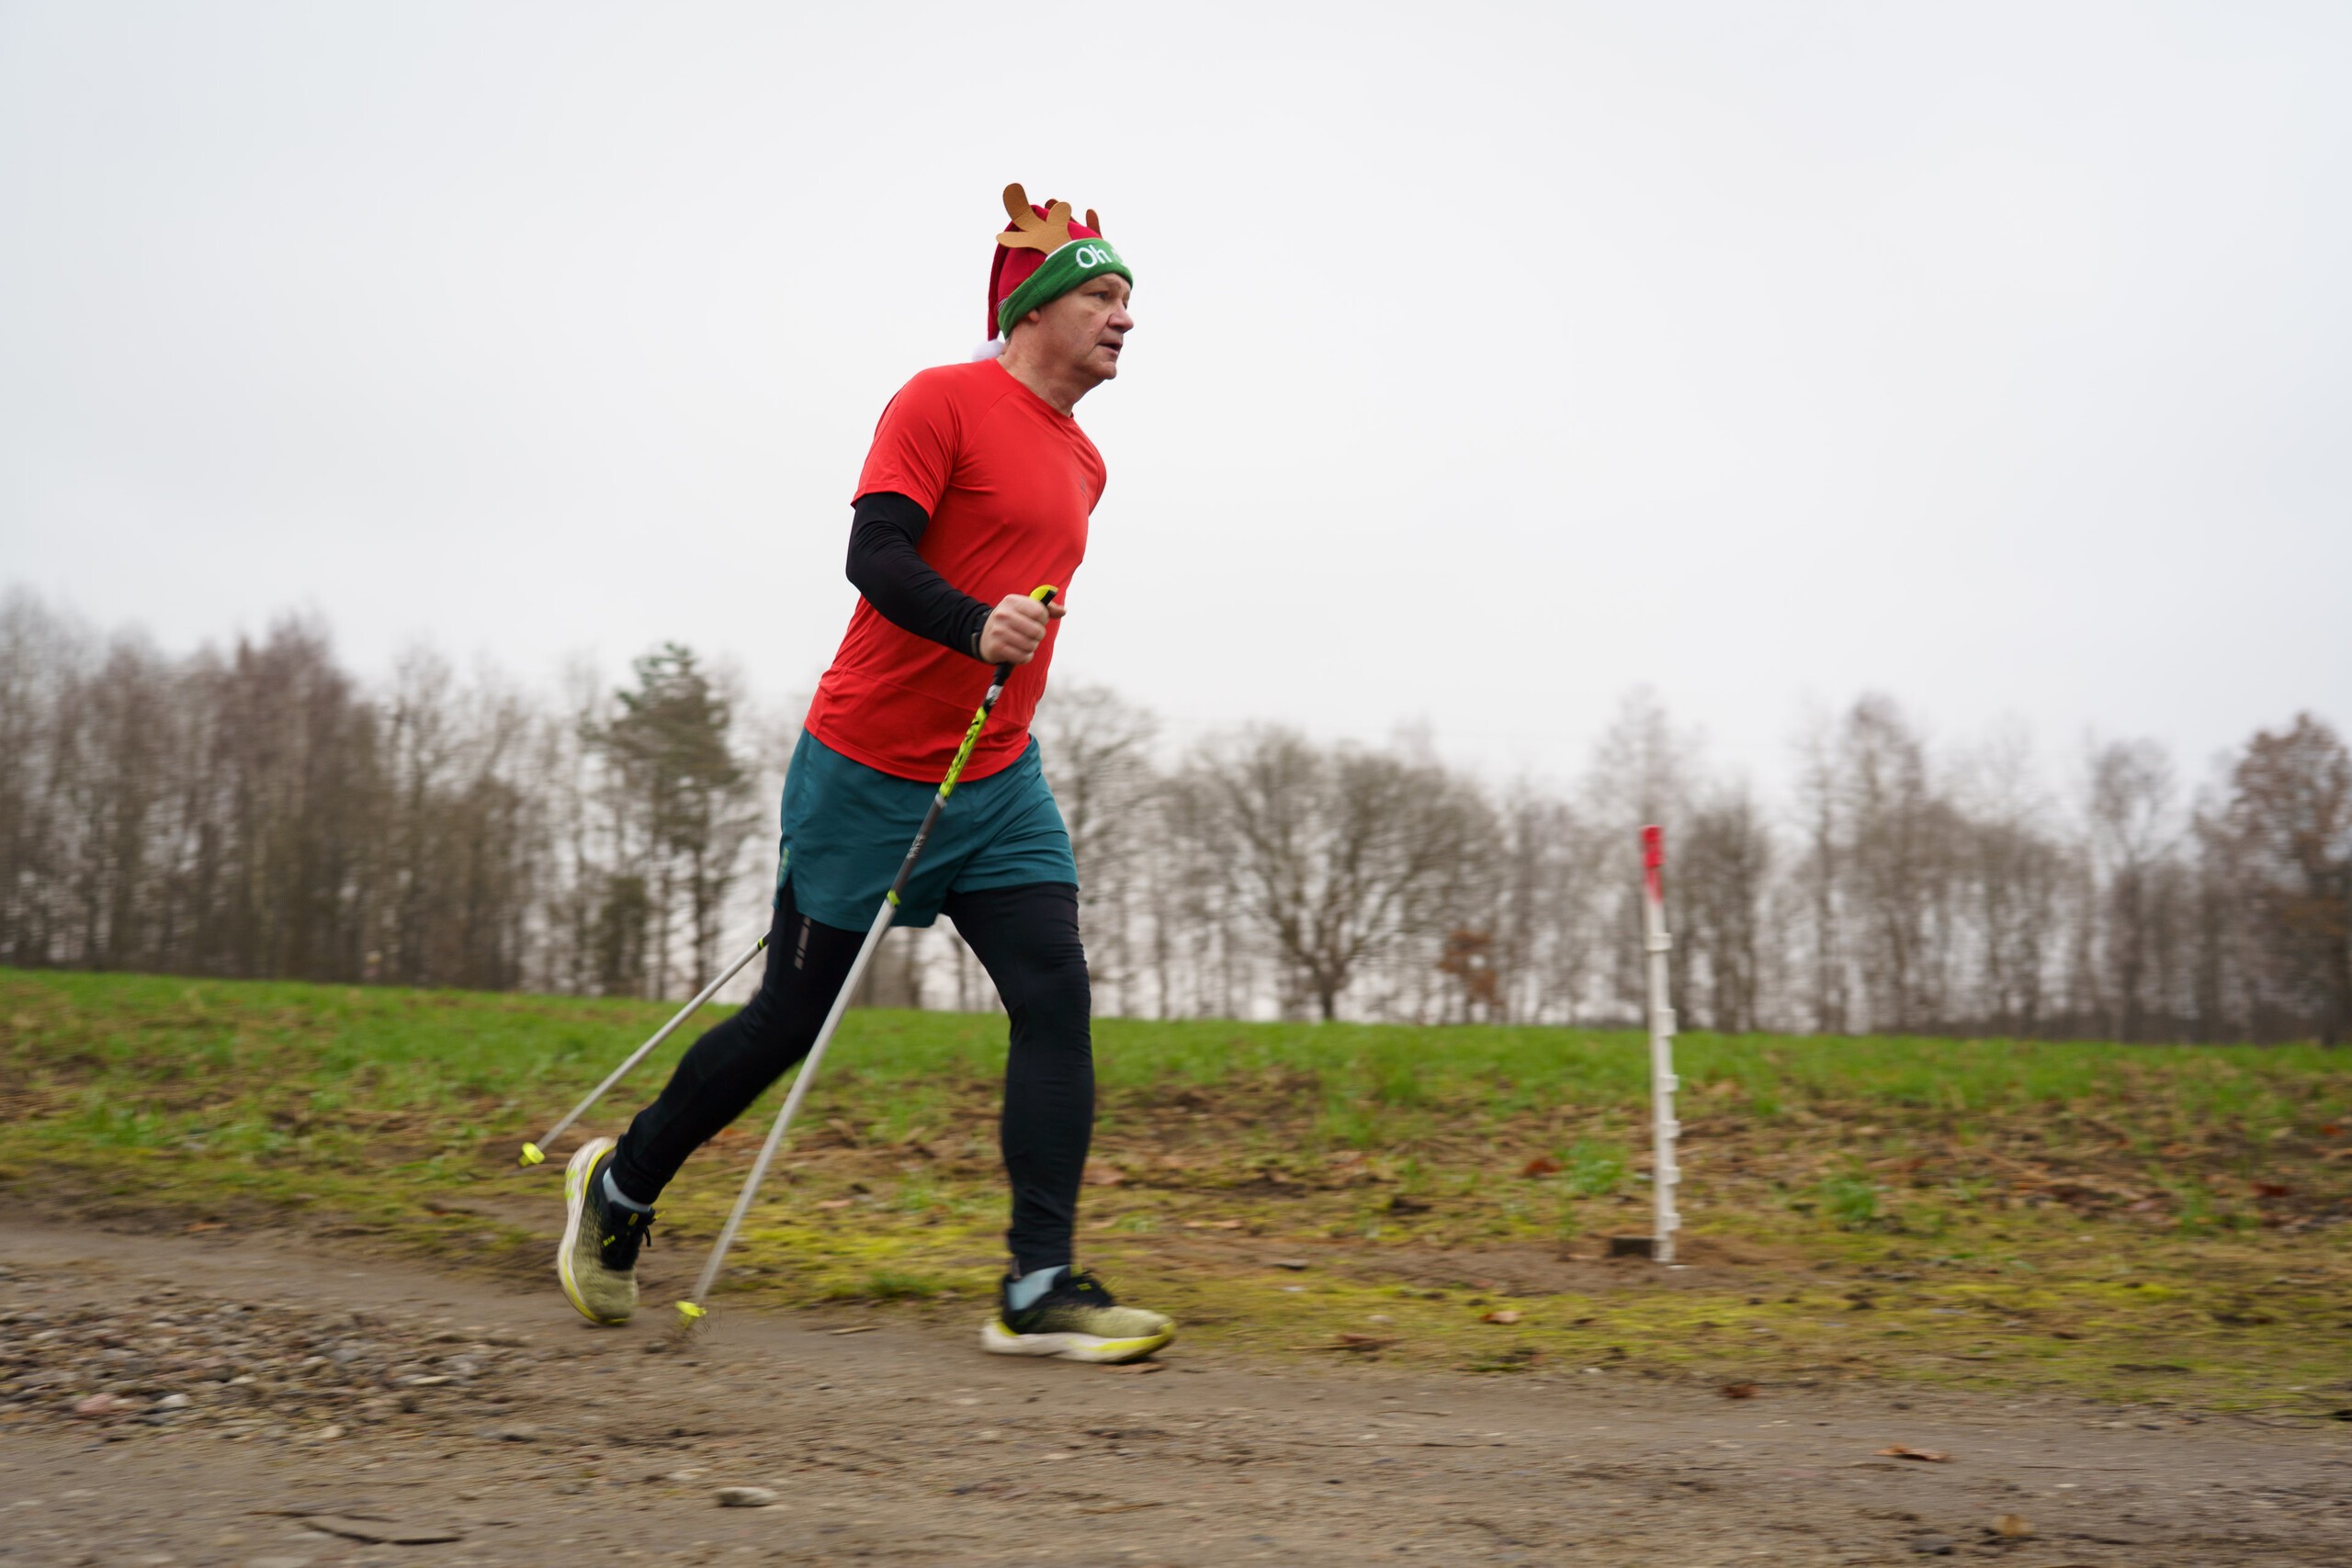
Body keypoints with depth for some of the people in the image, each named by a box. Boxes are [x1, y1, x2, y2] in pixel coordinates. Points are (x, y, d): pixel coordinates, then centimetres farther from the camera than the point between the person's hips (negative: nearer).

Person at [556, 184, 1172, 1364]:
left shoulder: (1082, 464, 16)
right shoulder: (945, 400, -9)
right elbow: (875, 552, -19)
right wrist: (977, 627, -37)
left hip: (998, 782, 7)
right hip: (869, 771, -7)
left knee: (1056, 1000, -10)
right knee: (792, 1018, 4)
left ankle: (1039, 1291, -9)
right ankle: (619, 1186, 27)